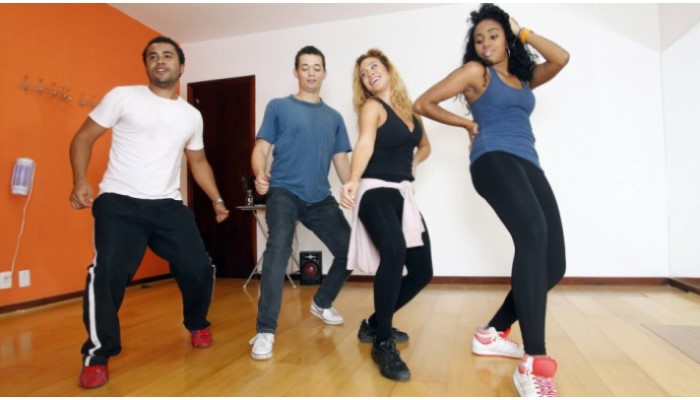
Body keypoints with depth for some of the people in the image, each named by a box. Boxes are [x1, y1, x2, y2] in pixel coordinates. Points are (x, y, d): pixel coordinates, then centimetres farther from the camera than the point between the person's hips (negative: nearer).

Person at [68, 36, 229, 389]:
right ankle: (97, 355, 5)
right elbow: (83, 138, 3)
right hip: (119, 202, -3)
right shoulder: (122, 96, 1)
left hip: (168, 205, 4)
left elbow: (198, 161, 24)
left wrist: (217, 199, 17)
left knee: (199, 270, -1)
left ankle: (197, 324, 30)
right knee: (108, 274, -19)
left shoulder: (192, 116, 14)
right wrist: (80, 181, -13)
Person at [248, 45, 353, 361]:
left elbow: (341, 161, 13)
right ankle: (265, 331, -19)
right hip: (284, 191, -4)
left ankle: (321, 303, 29)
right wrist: (260, 174, -22)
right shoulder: (279, 107, 5)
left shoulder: (334, 117, 15)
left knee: (349, 250, 3)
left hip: (320, 198, 5)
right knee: (279, 248, -27)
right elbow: (261, 149, 0)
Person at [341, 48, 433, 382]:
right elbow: (365, 143, -24)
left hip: (403, 194, 7)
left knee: (422, 270, 5)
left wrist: (411, 164, 11)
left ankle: (375, 324, 25)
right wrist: (353, 180, -41)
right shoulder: (372, 107, -3)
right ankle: (383, 343, -19)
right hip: (376, 192, -7)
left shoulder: (408, 108, 15)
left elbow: (424, 146, 31)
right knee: (395, 253, -33)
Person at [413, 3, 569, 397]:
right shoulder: (475, 72, 11)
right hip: (494, 160, -7)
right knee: (533, 235, -34)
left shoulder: (525, 77, 27)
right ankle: (534, 364, -35)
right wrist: (469, 124, 10)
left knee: (553, 263, -3)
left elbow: (562, 58, 9)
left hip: (529, 166, 7)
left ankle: (492, 334, 12)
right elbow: (424, 103, 7)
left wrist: (523, 33, 18)